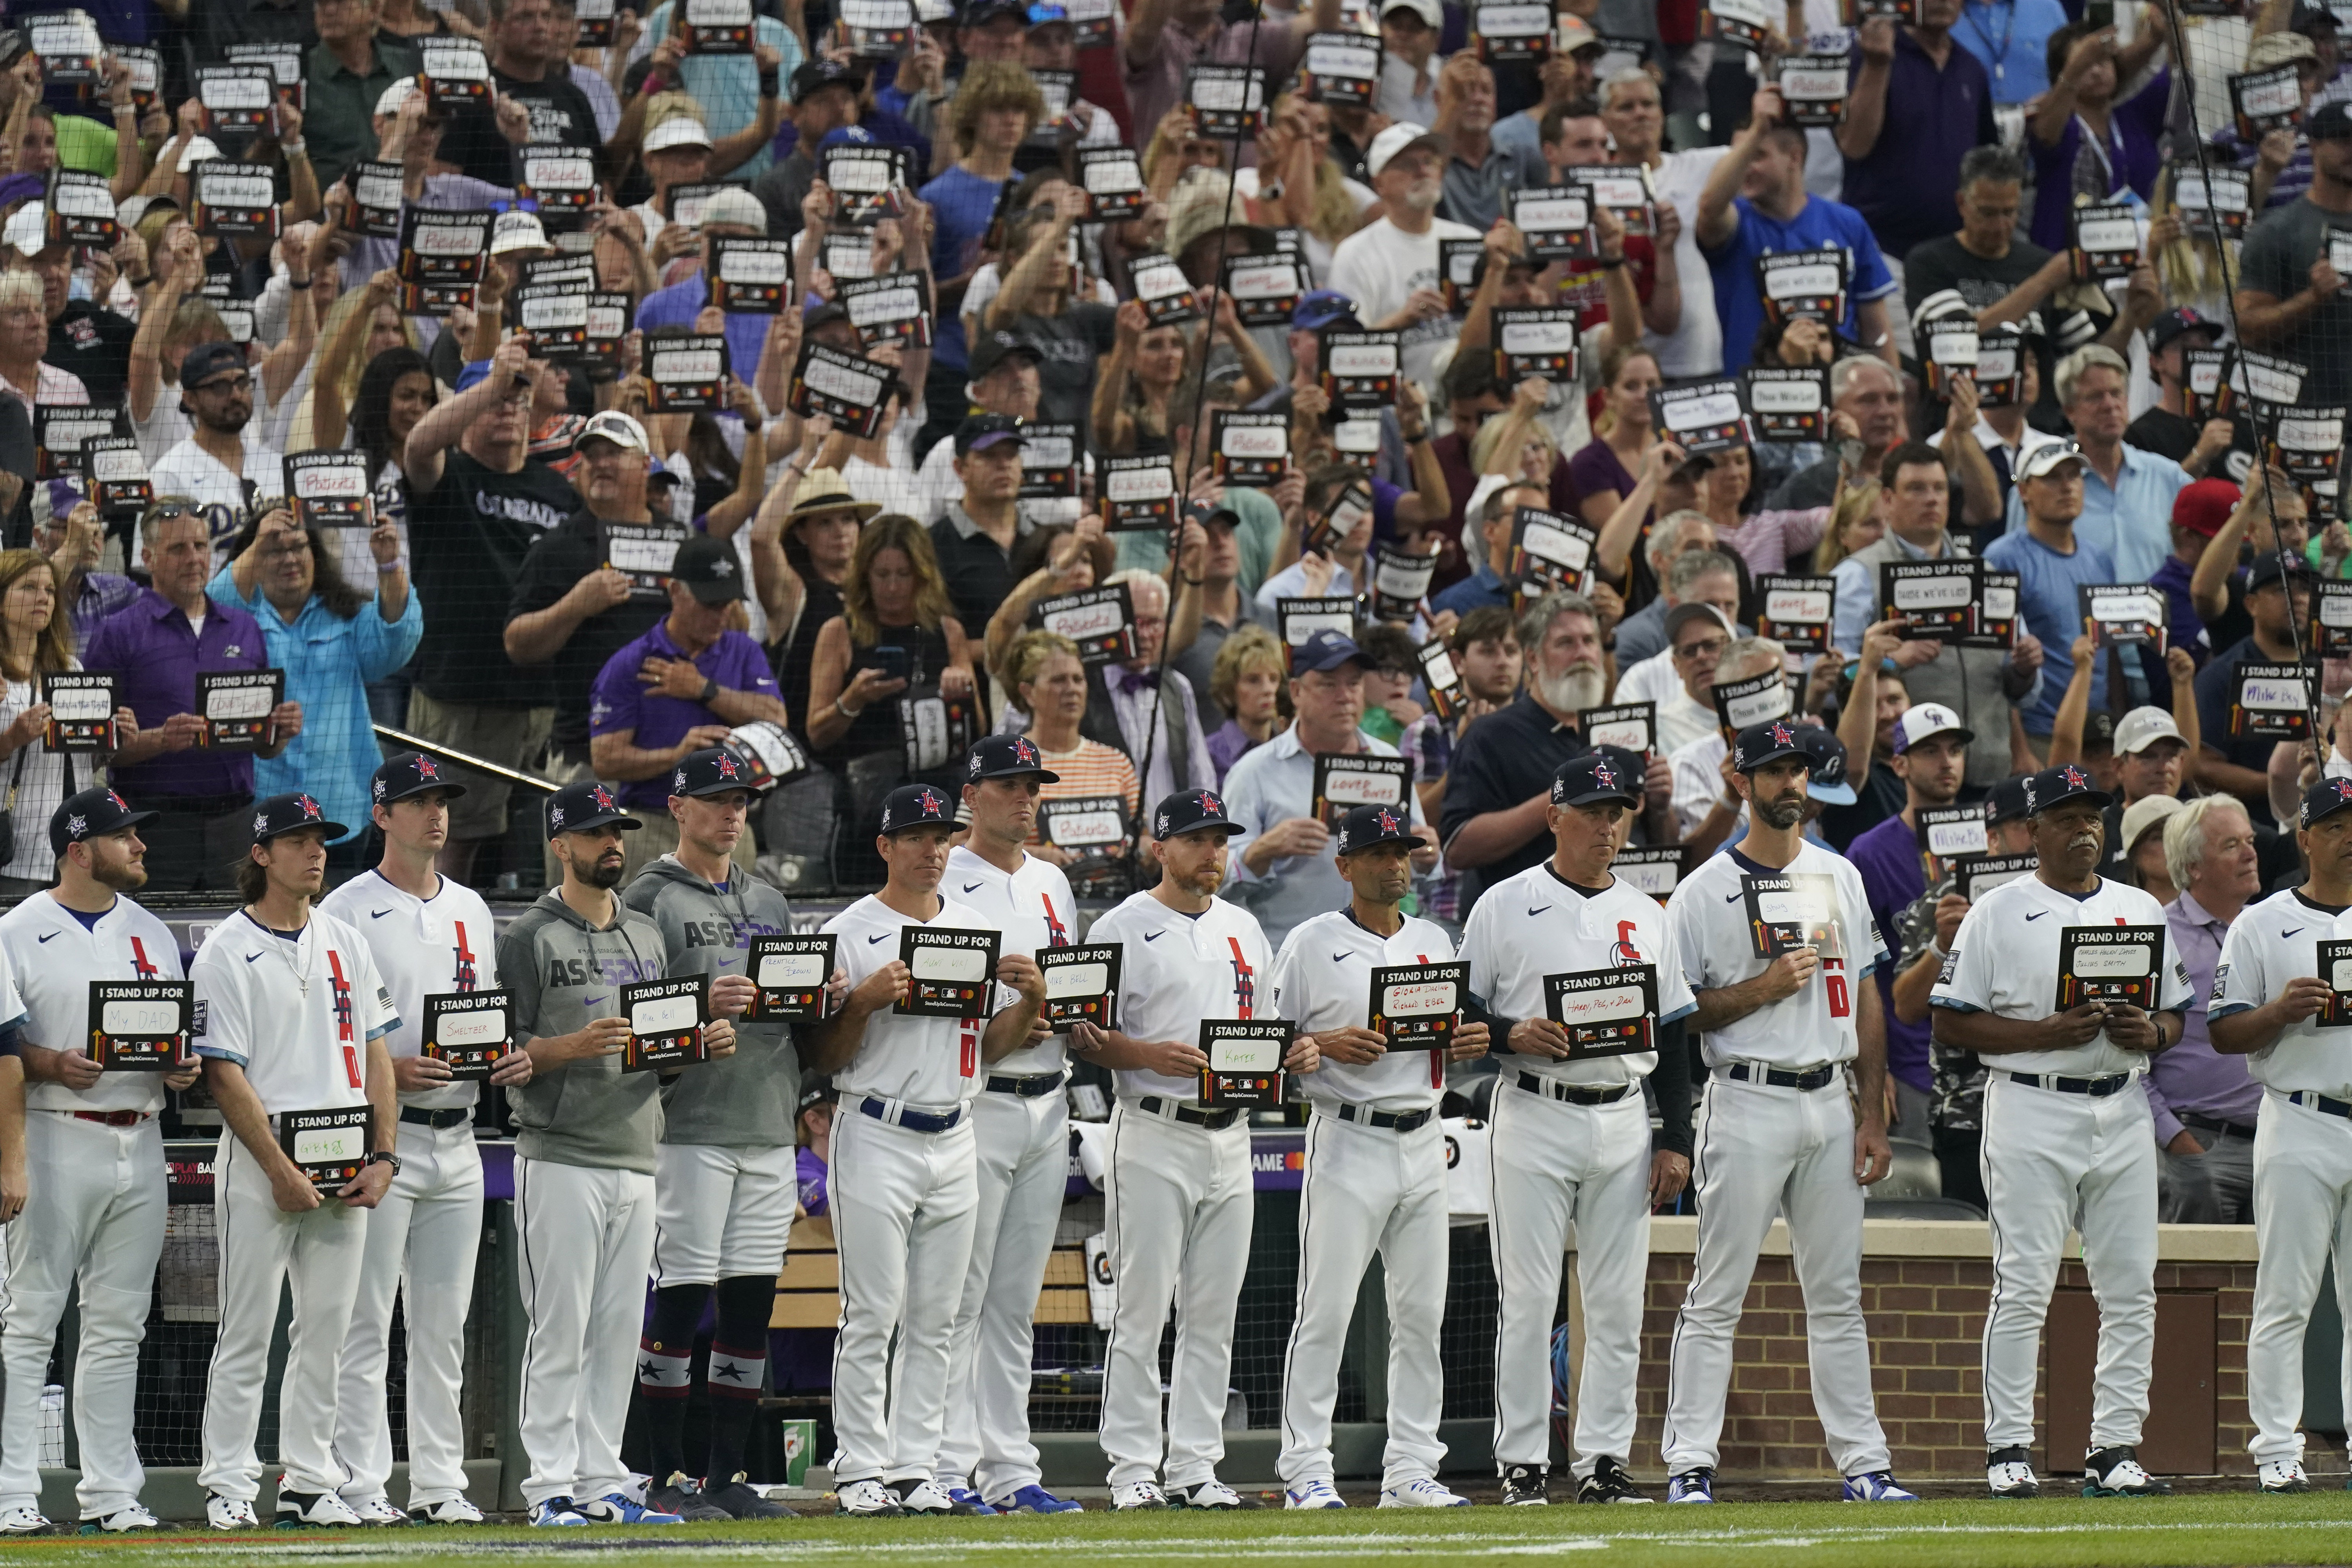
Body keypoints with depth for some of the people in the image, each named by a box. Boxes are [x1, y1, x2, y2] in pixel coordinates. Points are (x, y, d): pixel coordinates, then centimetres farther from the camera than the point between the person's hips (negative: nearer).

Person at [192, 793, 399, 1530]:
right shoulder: (226, 952, -4)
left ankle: (311, 1483, 12)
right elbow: (224, 1074, -10)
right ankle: (229, 1487, -2)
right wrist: (281, 1171, -16)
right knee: (247, 1331, -5)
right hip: (262, 1162, -5)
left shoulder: (347, 945, 14)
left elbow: (374, 1054, 14)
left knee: (327, 1331, 6)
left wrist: (383, 1156, 1)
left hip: (345, 1168, 5)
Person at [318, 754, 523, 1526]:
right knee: (366, 1321, -6)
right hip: (381, 1138, -6)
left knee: (444, 1324, 8)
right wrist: (390, 1070, -20)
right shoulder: (347, 911, -4)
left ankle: (440, 1484, 12)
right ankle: (360, 1485, -5)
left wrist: (512, 1059, 1)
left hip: (457, 1138, 6)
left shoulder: (472, 911, 16)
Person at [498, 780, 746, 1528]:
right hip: (560, 1160, -6)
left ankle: (602, 1486, 10)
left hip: (637, 1158, 7)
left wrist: (705, 1039, 1)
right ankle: (551, 1488, -5)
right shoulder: (528, 939, -3)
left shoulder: (647, 937, 18)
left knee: (619, 1331, 6)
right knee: (560, 1330, -7)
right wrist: (572, 1047, -22)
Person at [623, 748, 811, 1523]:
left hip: (770, 1129, 7)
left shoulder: (769, 903, 19)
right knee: (681, 1295, -6)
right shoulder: (650, 899, -2)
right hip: (690, 1129, -7)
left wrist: (829, 995, 0)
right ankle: (667, 1477, -2)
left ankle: (727, 1474, 11)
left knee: (753, 1304, 6)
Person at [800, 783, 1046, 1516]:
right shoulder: (849, 934, -3)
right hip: (877, 1144, -5)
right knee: (873, 1316, -6)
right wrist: (866, 1001, -20)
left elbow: (991, 1045, 17)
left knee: (935, 1320, 6)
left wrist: (1031, 999, -1)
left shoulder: (976, 929, 14)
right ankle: (861, 1472, -2)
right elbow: (819, 1056, -4)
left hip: (955, 1145, 5)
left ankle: (917, 1470, 9)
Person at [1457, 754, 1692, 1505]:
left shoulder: (1647, 916, 13)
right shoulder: (1506, 907, 1)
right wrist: (1514, 1034, -19)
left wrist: (1675, 1140, 6)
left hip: (1623, 1123, 4)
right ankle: (1521, 1463, 0)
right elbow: (1460, 1013, 1)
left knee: (1619, 1303, 2)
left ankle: (1605, 1460, 7)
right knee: (1528, 1300, -4)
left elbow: (1672, 1038, 14)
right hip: (1534, 1115, -4)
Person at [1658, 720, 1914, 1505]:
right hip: (1748, 1106, -5)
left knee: (1838, 1294, 8)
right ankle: (1689, 1465, -5)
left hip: (1831, 1102, 5)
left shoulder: (1840, 878, 14)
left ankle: (1862, 1462, 10)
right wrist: (1763, 989, -16)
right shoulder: (1703, 893, -2)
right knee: (1718, 1293, -5)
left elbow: (1866, 1002, 14)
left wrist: (1872, 1117, 8)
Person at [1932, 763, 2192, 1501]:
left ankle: (2115, 1448, 6)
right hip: (2032, 1113, -5)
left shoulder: (2141, 911, 15)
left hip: (2122, 1109, 5)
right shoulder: (1998, 913, 1)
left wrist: (2150, 1033, -5)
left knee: (2132, 1288, 1)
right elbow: (1954, 1021, -2)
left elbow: (2176, 1016, 19)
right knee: (2023, 1287, -7)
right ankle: (2009, 1449, -3)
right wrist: (2045, 1033, -15)